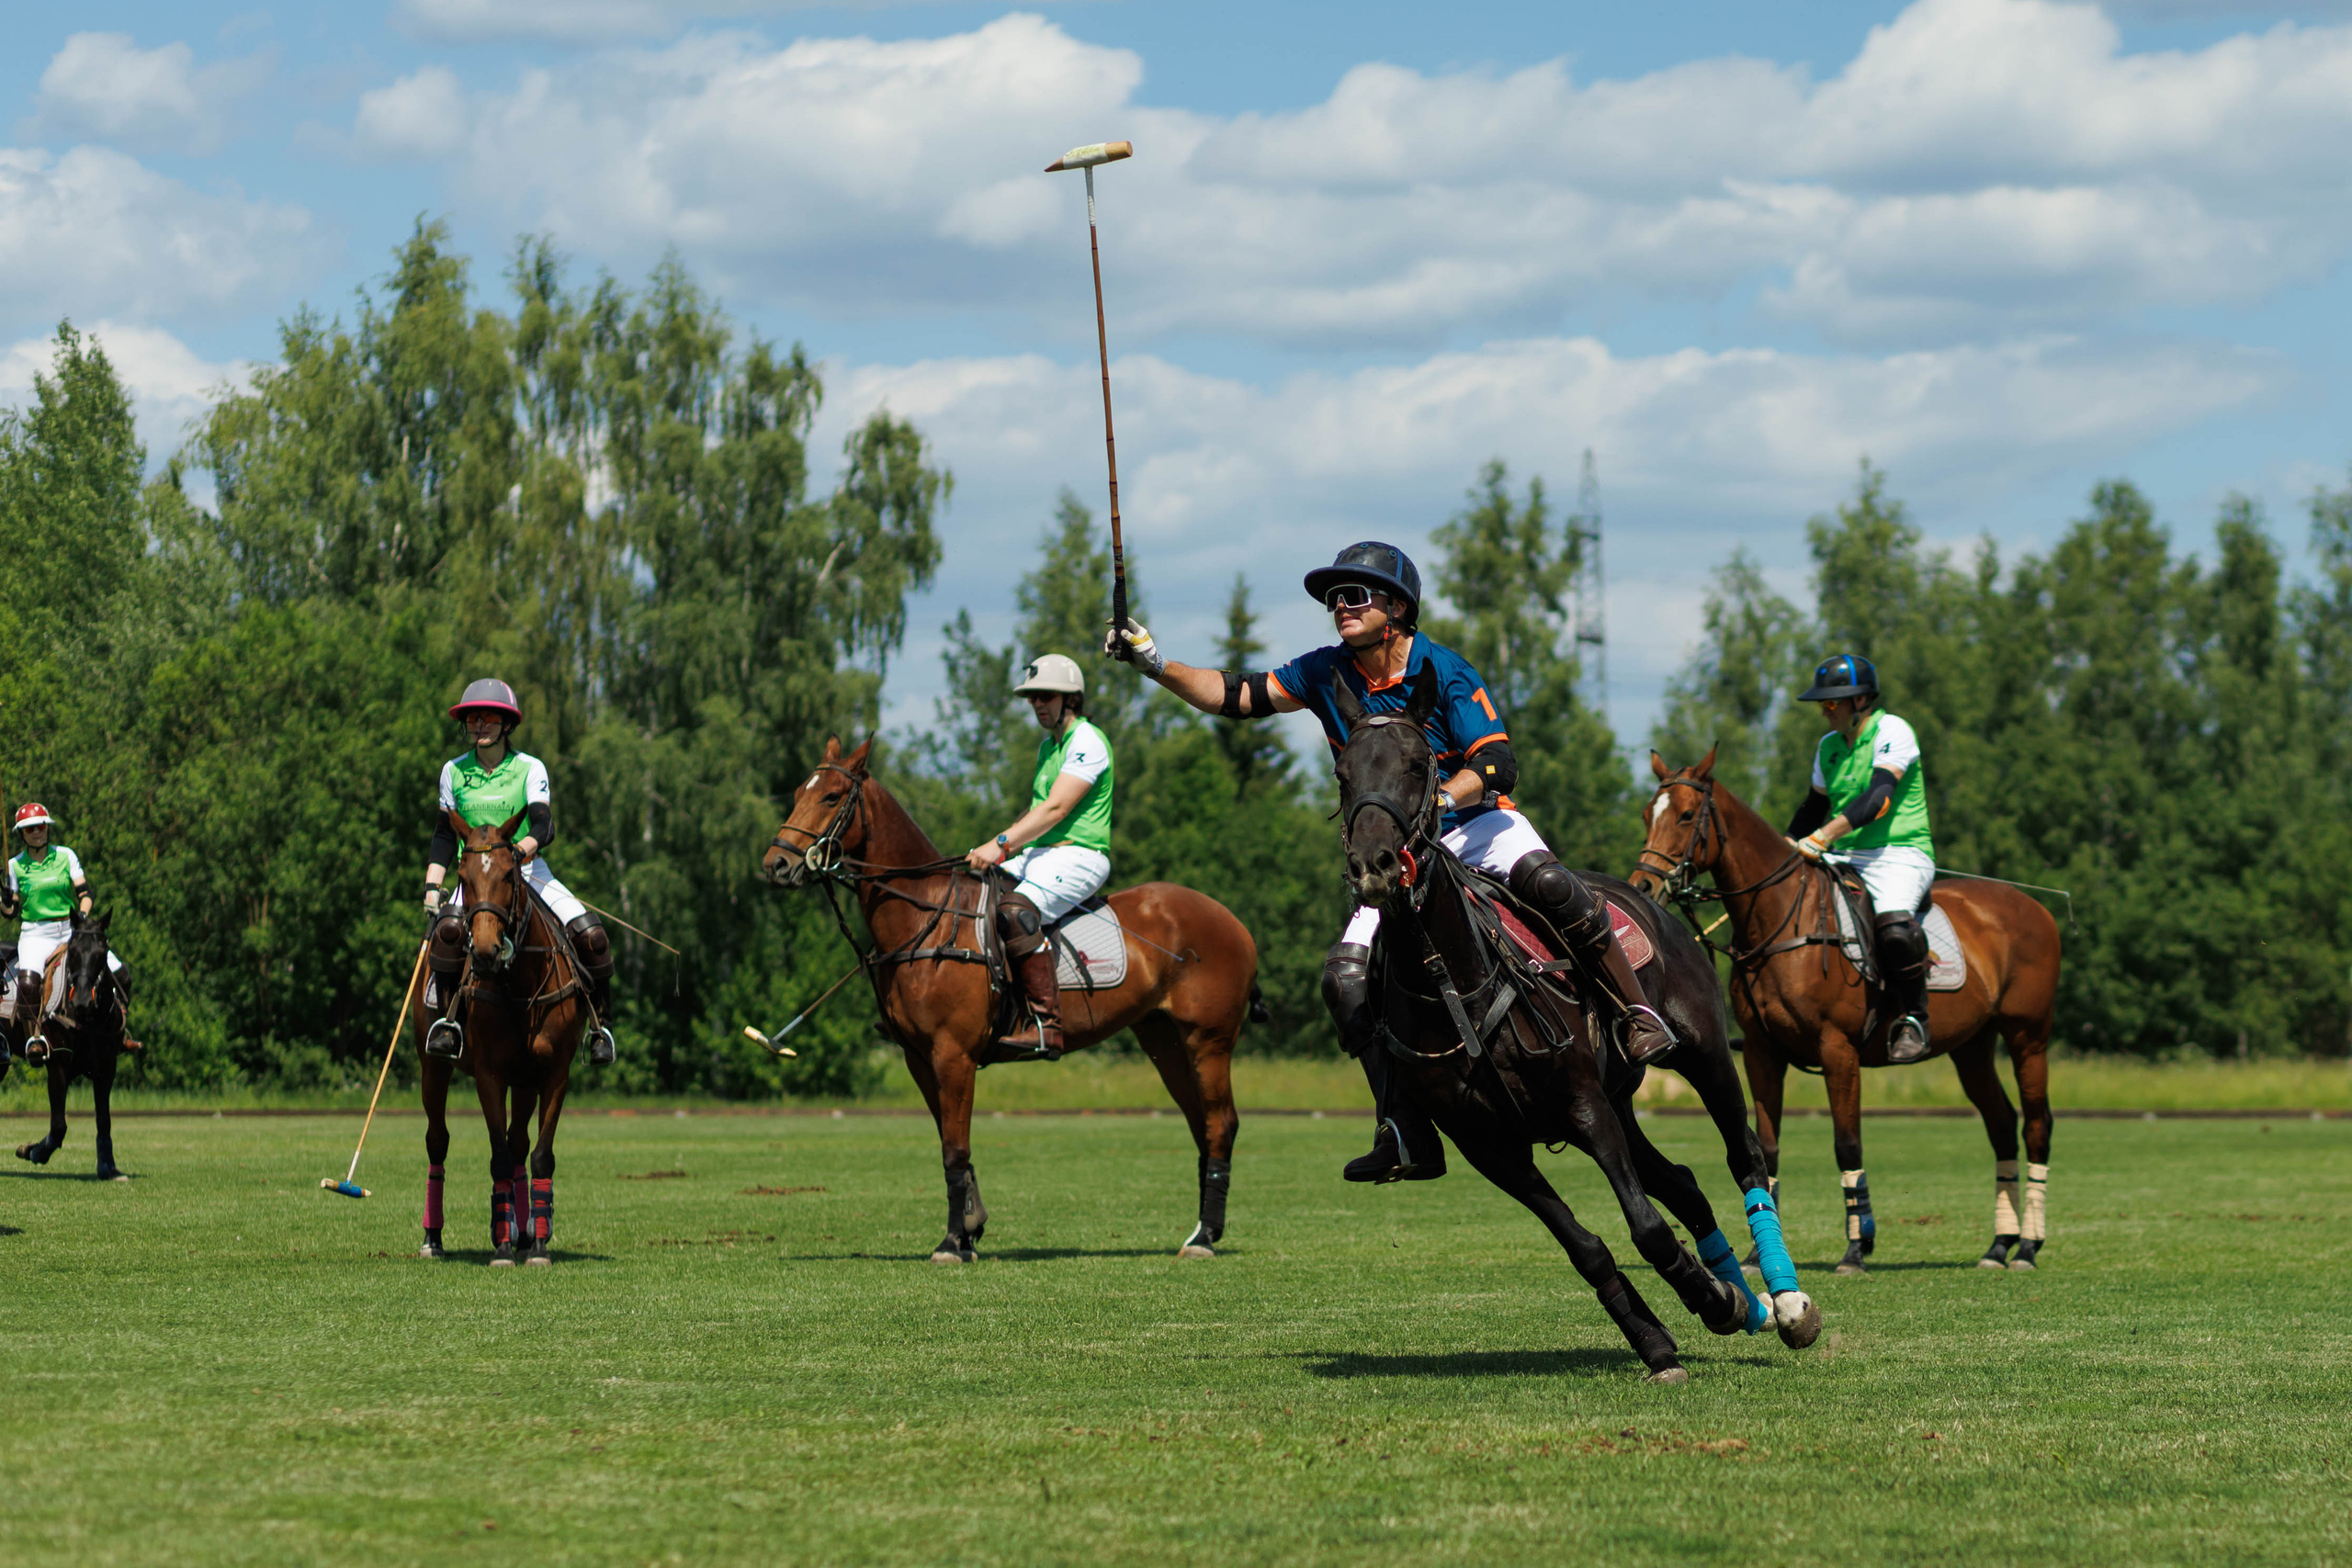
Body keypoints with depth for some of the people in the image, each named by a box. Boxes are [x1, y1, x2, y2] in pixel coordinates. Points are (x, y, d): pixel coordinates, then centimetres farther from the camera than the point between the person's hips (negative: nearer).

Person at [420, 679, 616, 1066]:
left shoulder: (530, 769, -1)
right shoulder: (454, 771, 7)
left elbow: (544, 826, -14)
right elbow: (443, 836, 13)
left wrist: (523, 846, -36)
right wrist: (431, 888, 3)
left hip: (529, 870, 0)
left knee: (592, 937, -19)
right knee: (448, 928, -34)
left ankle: (600, 1024, -1)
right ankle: (446, 1016, -24)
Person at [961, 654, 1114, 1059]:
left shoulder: (1088, 742, -10)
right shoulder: (1048, 747, 21)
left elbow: (1055, 810, -20)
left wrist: (1001, 845, -27)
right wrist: (992, 848, 13)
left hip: (1078, 856, -10)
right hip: (1037, 855, 10)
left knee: (1016, 910, -36)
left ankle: (1046, 1025, -41)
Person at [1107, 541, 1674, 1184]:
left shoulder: (1444, 672, -13)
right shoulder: (1327, 674, 1)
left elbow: (1498, 765, -19)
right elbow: (1232, 696, 1)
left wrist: (1434, 799, -35)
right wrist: (1155, 662, -11)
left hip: (1479, 824, -4)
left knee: (1549, 884, -36)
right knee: (1348, 974, -16)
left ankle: (1638, 1014, -22)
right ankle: (1408, 1138, -16)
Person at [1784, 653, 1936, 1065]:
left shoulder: (1893, 732, -8)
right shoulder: (1828, 746, 16)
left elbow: (1877, 796, -22)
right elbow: (1814, 808, 31)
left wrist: (1825, 835, -31)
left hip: (1900, 854, -8)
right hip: (1844, 860, 8)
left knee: (1894, 924, -37)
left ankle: (1912, 1019, -20)